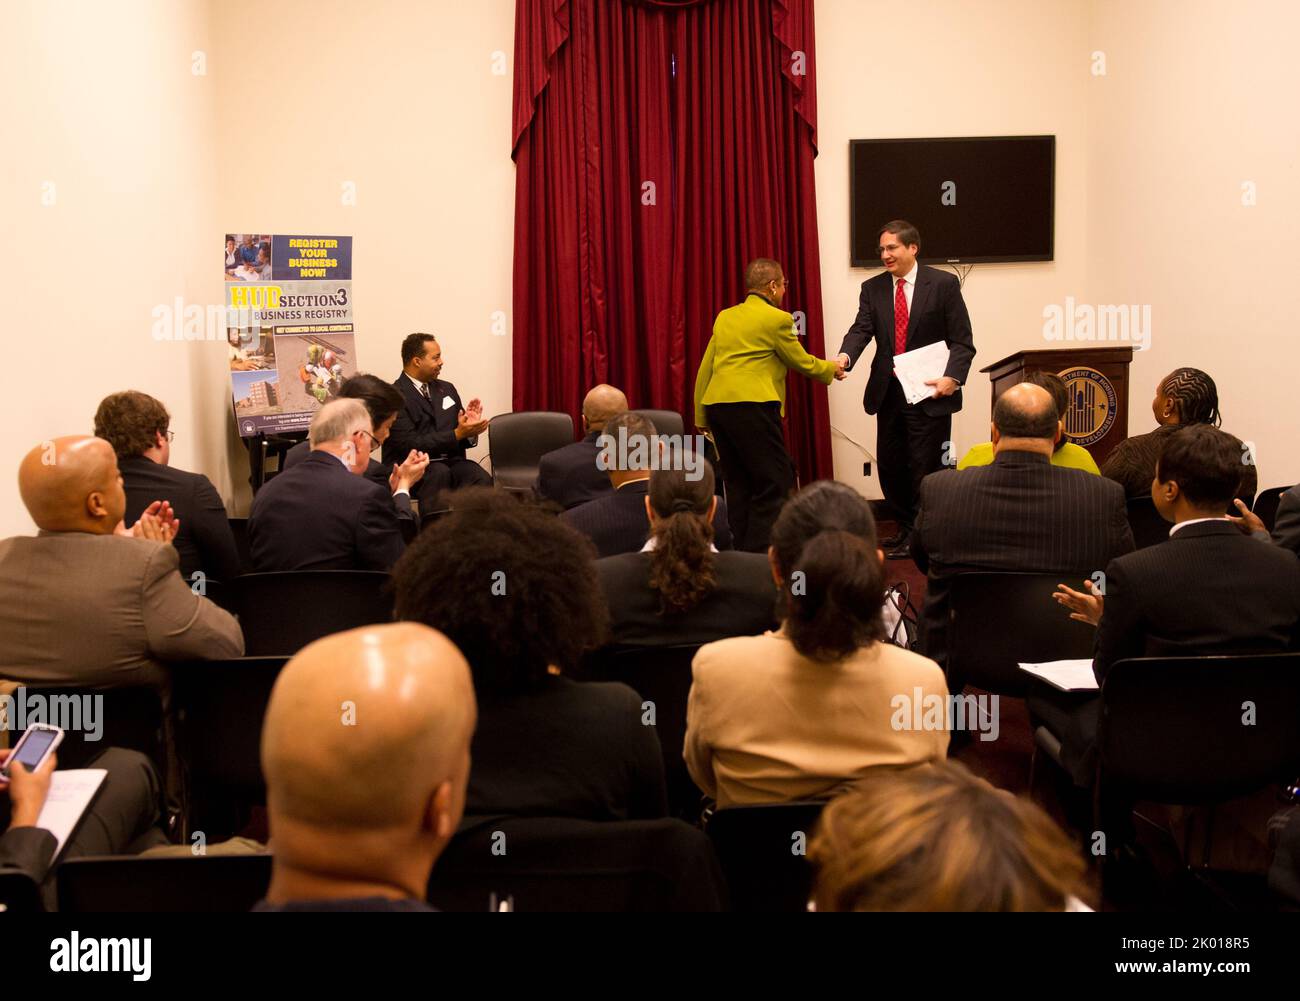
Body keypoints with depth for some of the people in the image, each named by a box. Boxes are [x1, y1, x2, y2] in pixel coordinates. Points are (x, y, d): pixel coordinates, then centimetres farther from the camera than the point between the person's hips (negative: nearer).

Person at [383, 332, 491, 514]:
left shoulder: (446, 389, 16)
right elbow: (411, 445, -15)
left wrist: (469, 428, -5)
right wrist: (457, 434, -17)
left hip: (449, 463, 5)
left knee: (482, 479, -27)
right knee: (439, 472, -37)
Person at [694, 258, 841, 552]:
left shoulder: (725, 317, 18)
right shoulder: (777, 319, 0)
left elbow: (705, 369, 18)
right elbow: (802, 363, 8)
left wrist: (701, 416, 23)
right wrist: (830, 368, 27)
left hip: (716, 406, 7)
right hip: (751, 405, -7)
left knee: (739, 484, 13)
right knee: (776, 483, -2)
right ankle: (759, 556, -7)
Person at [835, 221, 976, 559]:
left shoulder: (943, 284, -5)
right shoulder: (873, 288, 7)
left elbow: (962, 341, -5)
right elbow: (861, 329, -5)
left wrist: (952, 377, -19)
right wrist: (844, 357, -26)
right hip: (888, 392, 5)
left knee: (924, 468, -1)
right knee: (890, 466, 12)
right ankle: (906, 528, 29)